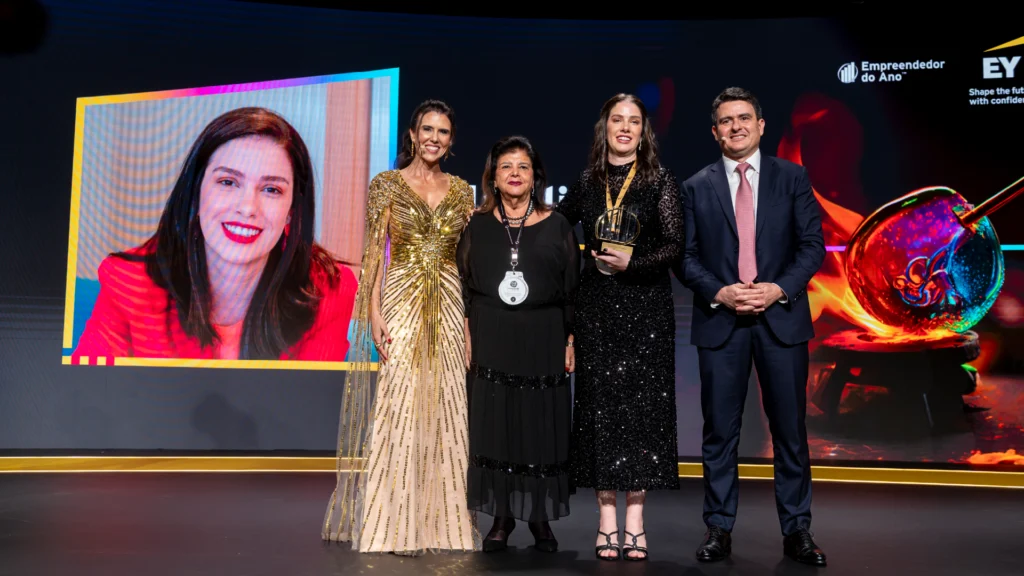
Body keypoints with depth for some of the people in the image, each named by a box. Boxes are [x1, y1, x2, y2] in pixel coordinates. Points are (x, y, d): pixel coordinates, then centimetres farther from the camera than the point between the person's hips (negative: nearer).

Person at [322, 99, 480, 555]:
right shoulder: (387, 184, 1)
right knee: (397, 408, -5)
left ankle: (442, 519, 16)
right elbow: (375, 252, -4)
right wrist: (374, 315, -13)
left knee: (444, 409, 6)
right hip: (400, 303, -3)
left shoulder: (461, 191, 12)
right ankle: (394, 525, 4)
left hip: (449, 307, 4)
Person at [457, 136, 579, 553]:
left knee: (541, 426, 3)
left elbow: (571, 289, 4)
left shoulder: (556, 226, 4)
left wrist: (571, 342, -1)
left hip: (542, 342, -1)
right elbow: (464, 286, 6)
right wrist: (466, 336, -1)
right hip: (491, 342, 1)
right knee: (493, 425, 3)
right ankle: (502, 517, 15)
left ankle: (540, 517, 15)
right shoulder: (478, 225, 6)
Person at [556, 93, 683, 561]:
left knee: (641, 405, -1)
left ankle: (635, 519, 8)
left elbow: (675, 245, -6)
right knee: (599, 405, 2)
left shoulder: (660, 180, 2)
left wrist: (633, 262, -19)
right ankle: (607, 518, 10)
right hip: (596, 307, 2)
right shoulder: (587, 182, 9)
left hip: (646, 307, -2)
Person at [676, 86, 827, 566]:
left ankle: (796, 529, 18)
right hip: (720, 321, 0)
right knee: (720, 431, 5)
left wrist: (779, 289, -13)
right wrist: (718, 293, -13)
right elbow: (686, 256, 3)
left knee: (790, 429, 6)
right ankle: (718, 528, 16)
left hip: (781, 317, 0)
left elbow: (812, 245, 2)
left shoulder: (792, 178, 6)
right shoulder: (696, 187, 6)